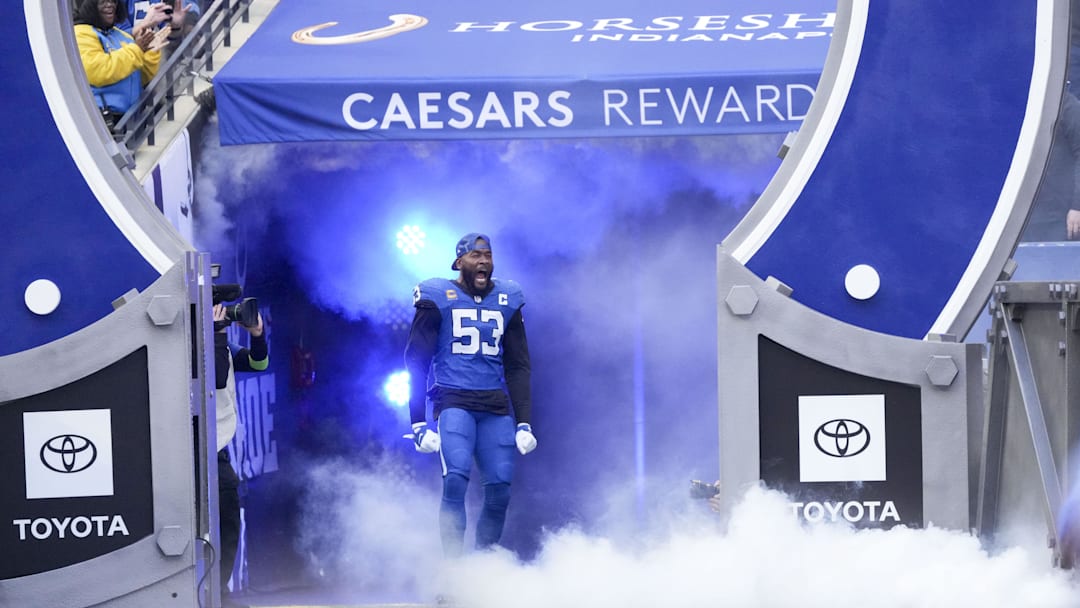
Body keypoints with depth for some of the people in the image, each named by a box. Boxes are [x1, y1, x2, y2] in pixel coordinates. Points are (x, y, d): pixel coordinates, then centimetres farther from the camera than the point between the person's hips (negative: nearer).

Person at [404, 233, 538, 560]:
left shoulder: (507, 300, 14)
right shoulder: (437, 298, 2)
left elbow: (519, 366, 17)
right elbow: (417, 362, 3)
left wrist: (524, 423, 8)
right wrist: (419, 424, -4)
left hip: (496, 407, 4)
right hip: (453, 402, -4)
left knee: (499, 490, -6)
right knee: (456, 478, -23)